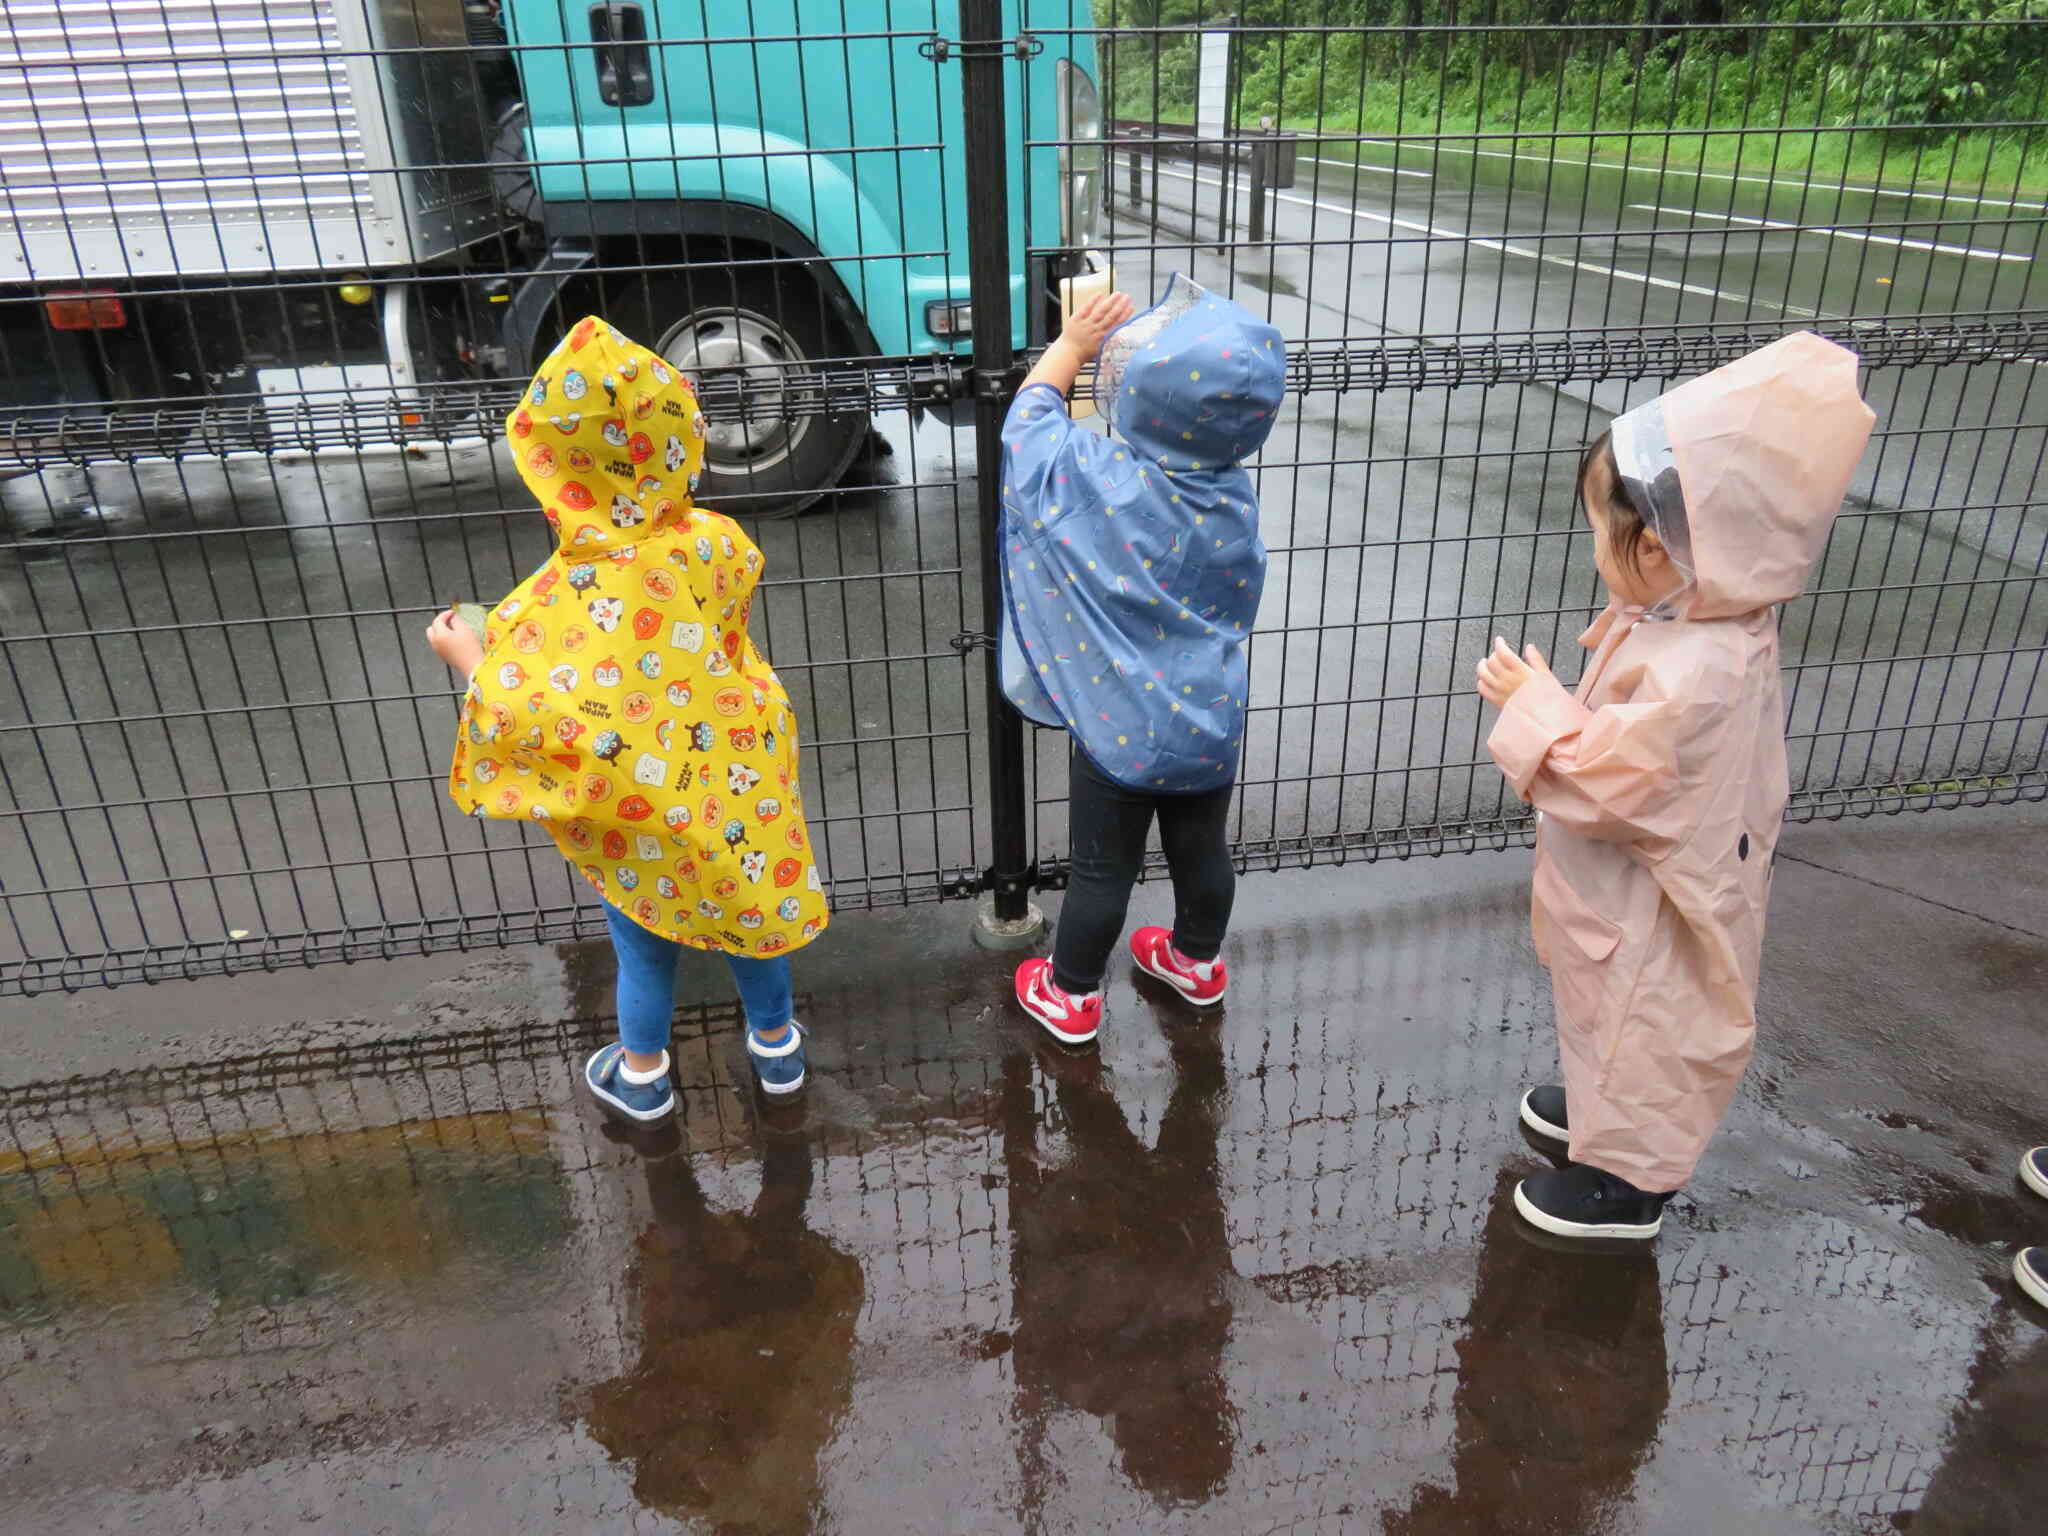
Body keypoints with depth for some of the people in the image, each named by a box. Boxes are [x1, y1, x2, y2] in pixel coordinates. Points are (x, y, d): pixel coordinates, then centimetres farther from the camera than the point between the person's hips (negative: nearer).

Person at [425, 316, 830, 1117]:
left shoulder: (547, 609, -34)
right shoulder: (715, 544, -22)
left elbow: (518, 728, -27)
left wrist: (465, 654, -12)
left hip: (640, 827, -3)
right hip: (740, 792, 3)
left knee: (646, 948, 23)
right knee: (747, 909, 27)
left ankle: (642, 1077, 49)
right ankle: (776, 1044, 51)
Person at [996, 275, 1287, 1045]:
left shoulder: (1091, 477, -23)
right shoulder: (1236, 496, -11)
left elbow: (1029, 417, -2)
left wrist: (1072, 345, 13)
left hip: (1120, 732, -3)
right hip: (1210, 725, 4)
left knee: (1101, 872, 14)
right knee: (1202, 852, 23)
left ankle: (1071, 994, 34)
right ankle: (1198, 961, 48)